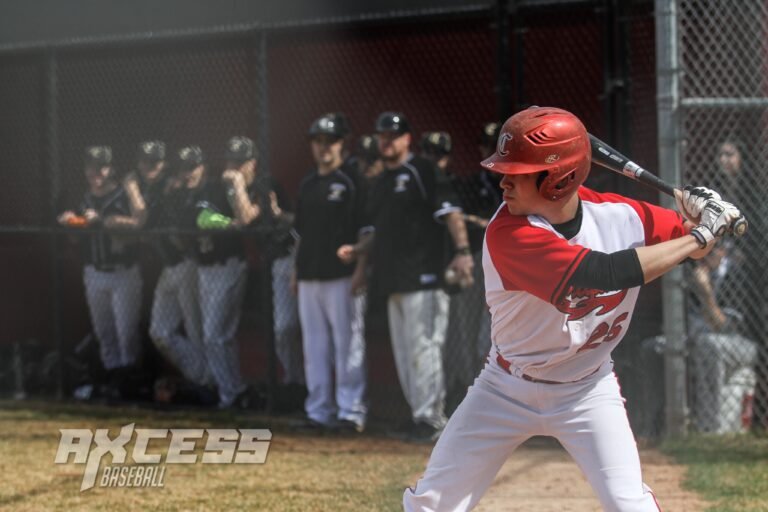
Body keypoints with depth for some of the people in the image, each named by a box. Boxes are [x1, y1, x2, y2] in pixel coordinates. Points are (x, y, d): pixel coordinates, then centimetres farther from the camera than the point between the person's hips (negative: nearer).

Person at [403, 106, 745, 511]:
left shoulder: (621, 216, -15)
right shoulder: (507, 233, -29)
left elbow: (693, 245, 1)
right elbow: (603, 272, -38)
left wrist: (703, 216, -24)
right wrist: (697, 238, -31)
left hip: (587, 390, 2)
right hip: (507, 388, -2)